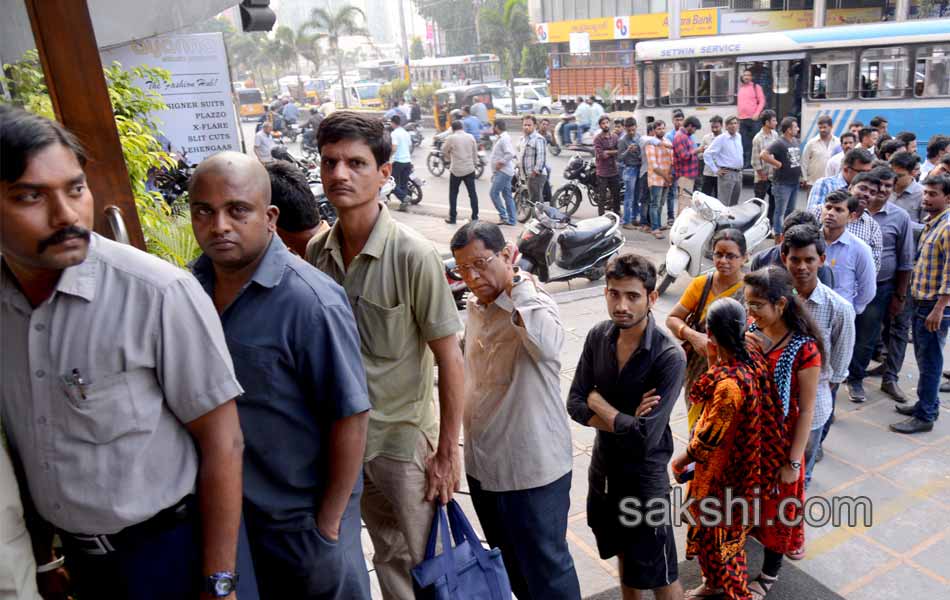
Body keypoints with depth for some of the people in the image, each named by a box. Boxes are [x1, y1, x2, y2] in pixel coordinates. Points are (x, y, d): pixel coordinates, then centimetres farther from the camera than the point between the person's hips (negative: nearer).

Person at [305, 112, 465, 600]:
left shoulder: (413, 256, -18)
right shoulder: (316, 253, -2)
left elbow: (449, 359, -14)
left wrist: (447, 452, -12)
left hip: (405, 437, -4)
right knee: (388, 558, 20)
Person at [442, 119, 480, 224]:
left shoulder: (451, 138, -8)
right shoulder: (470, 137, 2)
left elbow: (444, 151, 5)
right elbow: (475, 153, 6)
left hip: (456, 170, -3)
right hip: (469, 169, 3)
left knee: (453, 194, 9)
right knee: (472, 193, 7)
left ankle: (452, 217, 10)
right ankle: (475, 217, 9)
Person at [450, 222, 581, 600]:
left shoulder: (533, 304, -19)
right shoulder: (475, 307, 5)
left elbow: (548, 344, -43)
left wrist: (516, 282, -32)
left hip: (532, 468, -8)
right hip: (482, 462, 8)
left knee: (546, 568, 8)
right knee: (510, 563, 26)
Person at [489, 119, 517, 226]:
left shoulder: (504, 138, -16)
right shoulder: (501, 138, 17)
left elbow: (510, 154, -28)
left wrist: (501, 163, -20)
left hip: (503, 172, -10)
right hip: (501, 172, 10)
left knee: (493, 193, -12)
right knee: (507, 195, 10)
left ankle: (503, 216, -9)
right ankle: (511, 220, 13)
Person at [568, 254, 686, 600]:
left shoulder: (669, 357, -25)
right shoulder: (598, 336, -8)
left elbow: (646, 438, -29)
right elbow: (575, 405, -8)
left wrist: (598, 403, -16)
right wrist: (626, 421, -22)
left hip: (644, 475, -5)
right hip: (603, 465, 6)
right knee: (623, 552, 26)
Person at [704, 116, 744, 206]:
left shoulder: (738, 137, 12)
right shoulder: (721, 139, -9)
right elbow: (707, 154, -14)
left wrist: (740, 169, 18)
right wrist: (715, 170, -13)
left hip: (738, 174, 7)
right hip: (727, 174, -7)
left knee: (734, 204, 13)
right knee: (724, 204, -9)